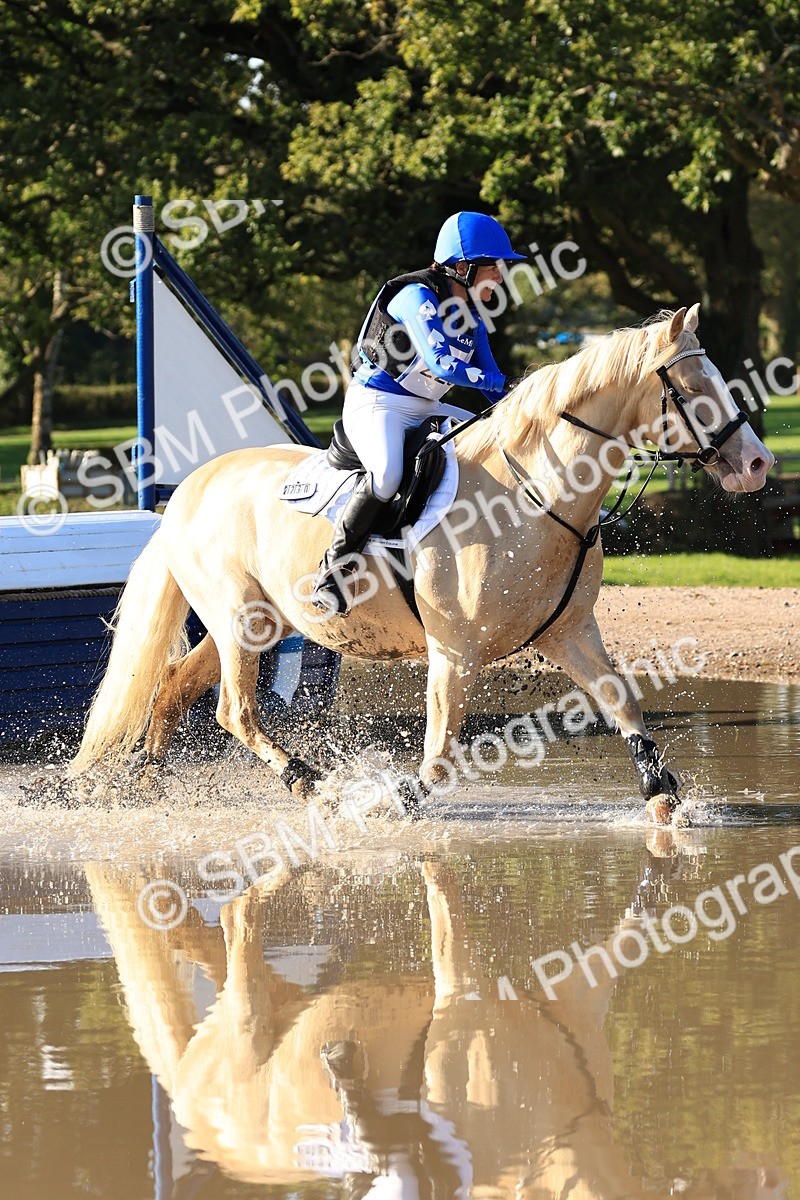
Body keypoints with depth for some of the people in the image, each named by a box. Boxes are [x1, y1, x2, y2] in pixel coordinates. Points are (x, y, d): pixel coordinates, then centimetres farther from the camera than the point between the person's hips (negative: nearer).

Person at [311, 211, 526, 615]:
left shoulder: (472, 323, 10)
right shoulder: (418, 297, -17)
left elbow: (495, 391, 13)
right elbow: (441, 365, -27)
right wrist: (503, 383, -22)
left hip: (423, 411, 9)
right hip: (375, 404, -9)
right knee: (388, 475, -37)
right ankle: (332, 570, -26)